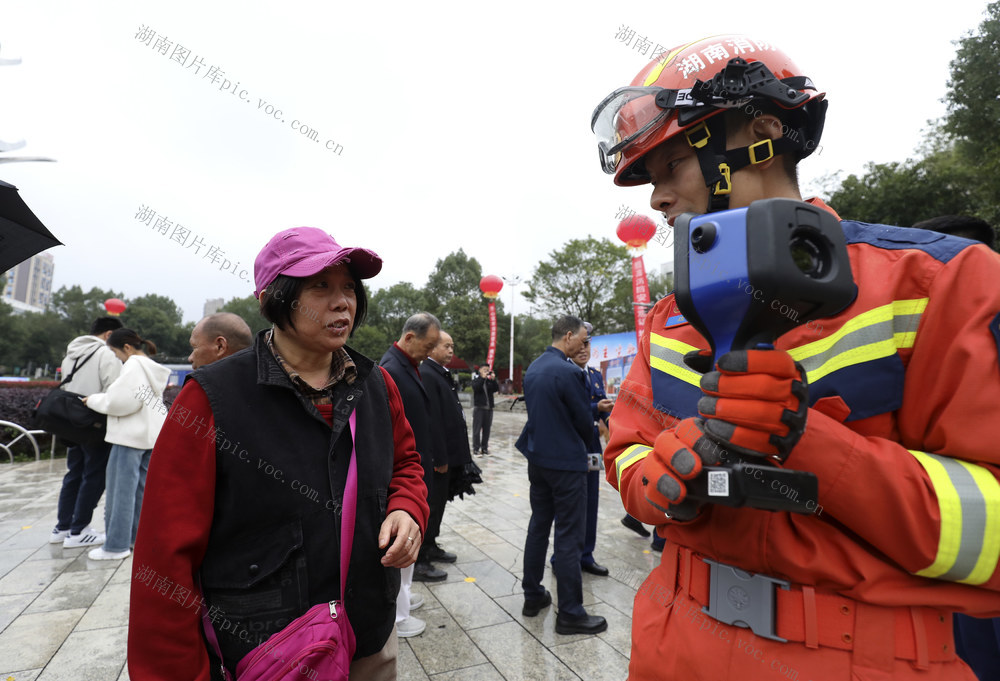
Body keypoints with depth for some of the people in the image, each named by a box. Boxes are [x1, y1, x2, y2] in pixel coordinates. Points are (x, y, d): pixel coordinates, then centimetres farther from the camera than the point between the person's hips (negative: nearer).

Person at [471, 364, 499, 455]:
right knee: (477, 428, -6)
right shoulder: (476, 379, 2)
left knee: (486, 429, 7)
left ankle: (484, 448, 15)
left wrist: (493, 380, -15)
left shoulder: (490, 380, 10)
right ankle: (476, 448, -2)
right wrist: (483, 377, -21)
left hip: (489, 408, 4)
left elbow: (496, 389, -3)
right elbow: (476, 387, -17)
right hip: (479, 407, -4)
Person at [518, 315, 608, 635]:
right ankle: (570, 614, 14)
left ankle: (533, 596, 30)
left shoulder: (533, 369, 6)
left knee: (539, 526, 18)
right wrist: (582, 447, 7)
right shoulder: (568, 371, -20)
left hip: (537, 458, 9)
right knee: (569, 537, 2)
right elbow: (584, 421, -13)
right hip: (566, 462, -8)